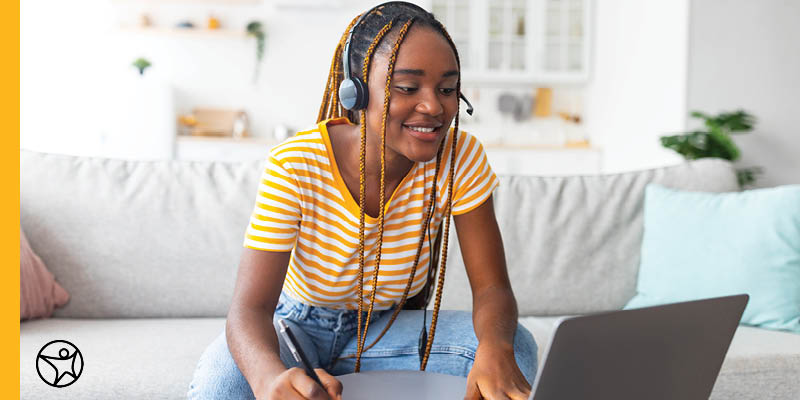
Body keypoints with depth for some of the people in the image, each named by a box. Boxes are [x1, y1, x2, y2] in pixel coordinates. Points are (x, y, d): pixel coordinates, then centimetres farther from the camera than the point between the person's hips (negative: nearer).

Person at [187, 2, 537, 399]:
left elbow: (492, 288, -17)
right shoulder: (293, 166, -26)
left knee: (515, 346, -24)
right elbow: (249, 307, -30)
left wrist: (495, 346, -43)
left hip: (390, 328, 3)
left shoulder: (460, 157, -19)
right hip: (299, 326, -2)